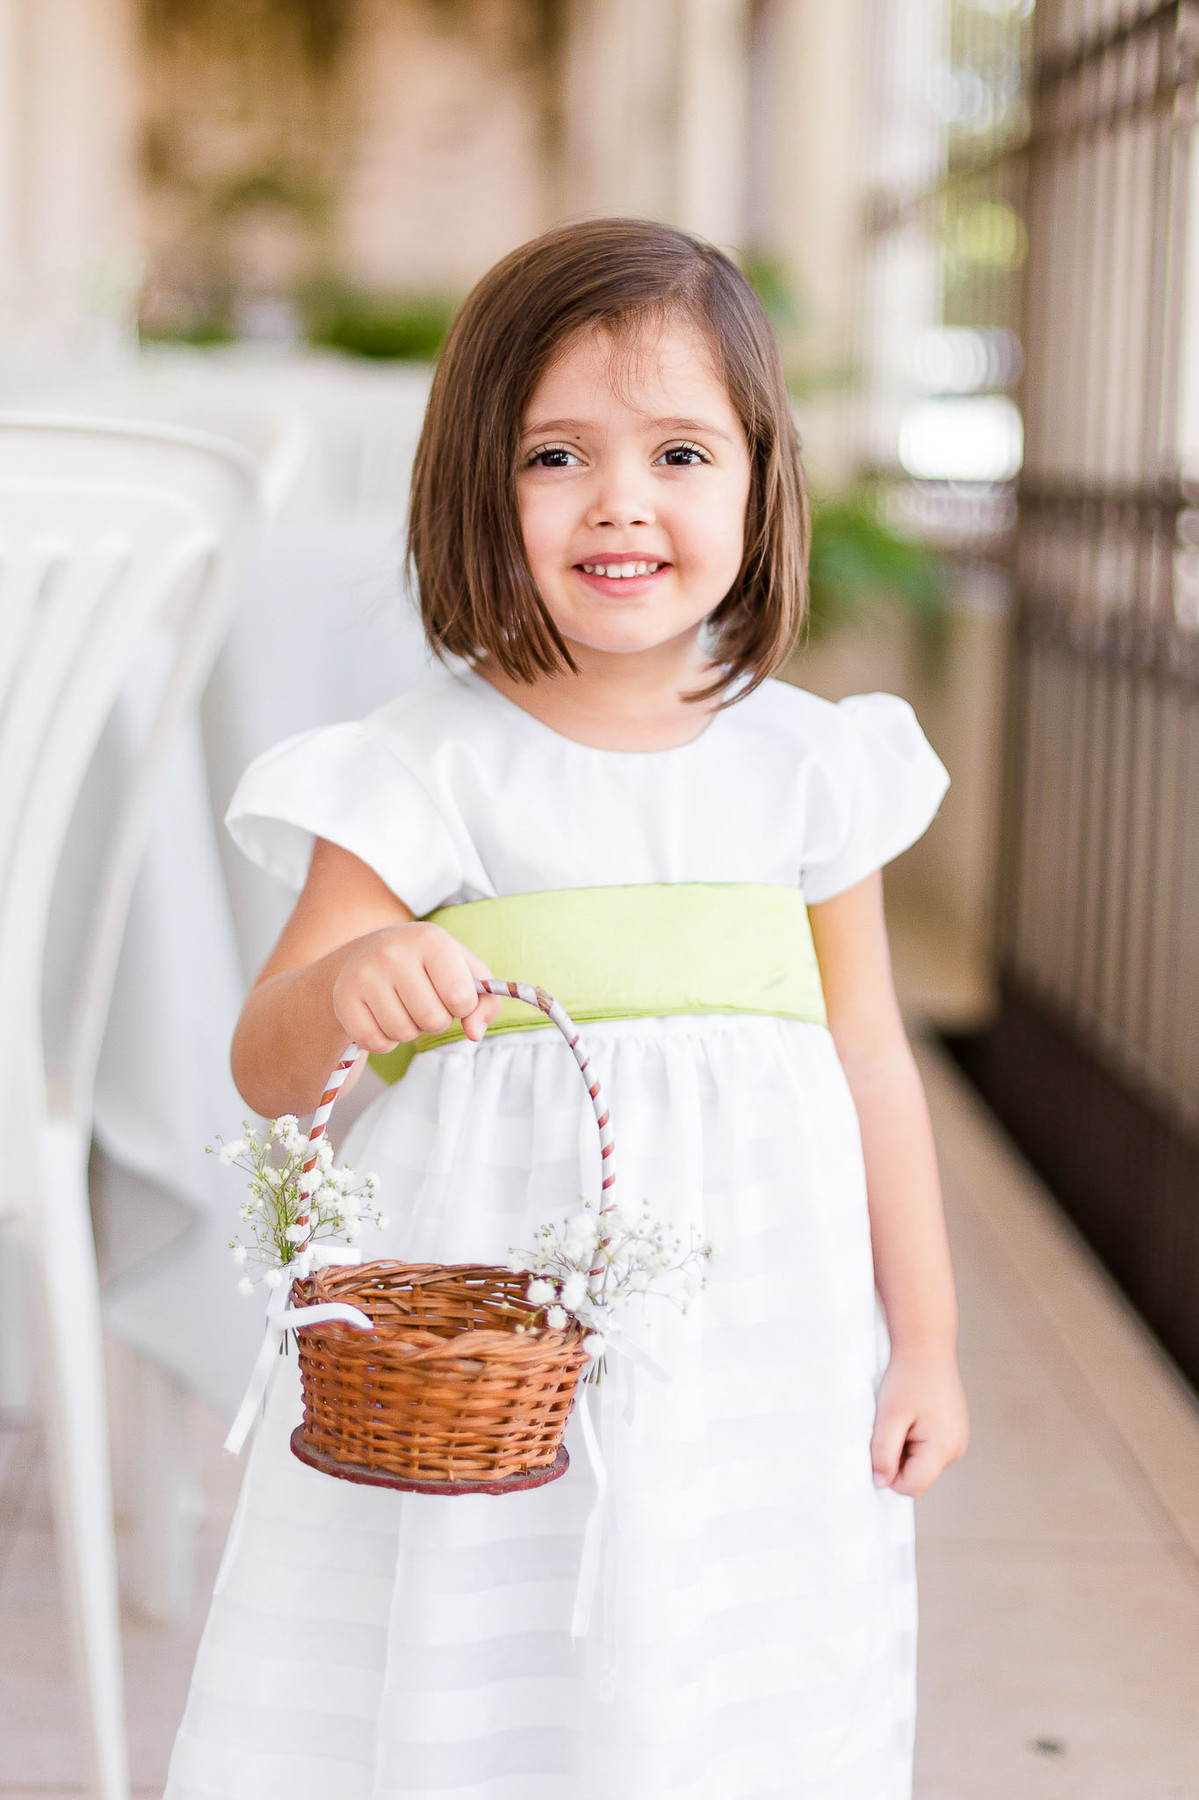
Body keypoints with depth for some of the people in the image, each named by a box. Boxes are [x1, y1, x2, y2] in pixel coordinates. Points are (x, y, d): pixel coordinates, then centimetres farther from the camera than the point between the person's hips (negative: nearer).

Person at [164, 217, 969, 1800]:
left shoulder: (805, 765, 2)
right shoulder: (429, 770, -7)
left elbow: (869, 1061, 9)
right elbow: (266, 1064, -6)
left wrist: (925, 1342, 10)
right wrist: (345, 986, -29)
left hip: (751, 1351, 3)